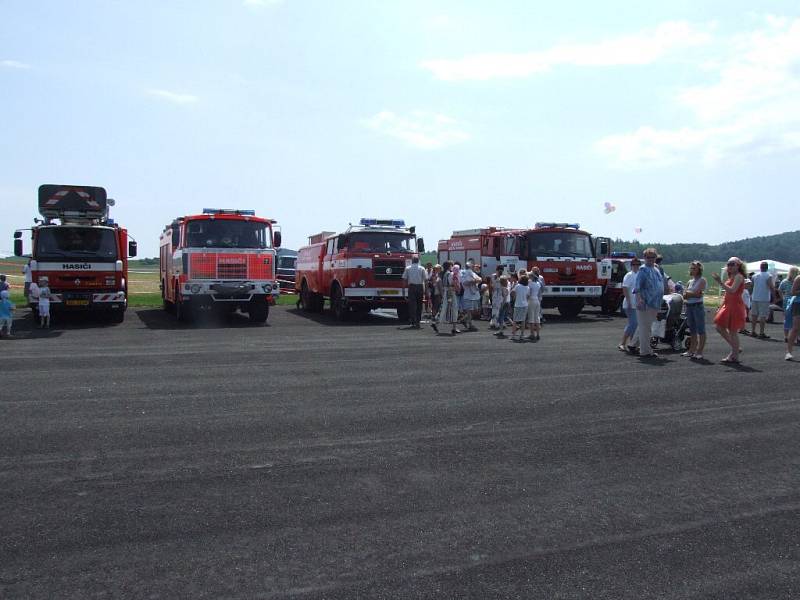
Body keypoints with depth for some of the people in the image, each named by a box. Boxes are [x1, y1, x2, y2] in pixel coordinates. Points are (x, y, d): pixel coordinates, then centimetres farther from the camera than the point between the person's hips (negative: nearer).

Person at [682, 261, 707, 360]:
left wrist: (688, 293, -2)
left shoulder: (702, 280, -4)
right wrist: (693, 294, -11)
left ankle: (699, 352, -4)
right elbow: (684, 295, 4)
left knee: (700, 330, -5)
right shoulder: (690, 281, 16)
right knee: (692, 330, 12)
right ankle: (692, 350, 17)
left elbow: (698, 294, -16)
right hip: (689, 306, 7)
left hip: (698, 306, -7)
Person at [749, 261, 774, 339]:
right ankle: (761, 332, -4)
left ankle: (753, 331, 15)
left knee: (754, 315, 12)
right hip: (764, 298, -4)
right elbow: (772, 287, -13)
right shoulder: (768, 276, -8)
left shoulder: (755, 276, 6)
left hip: (755, 298, 5)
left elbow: (751, 286, 13)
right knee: (763, 316, -2)